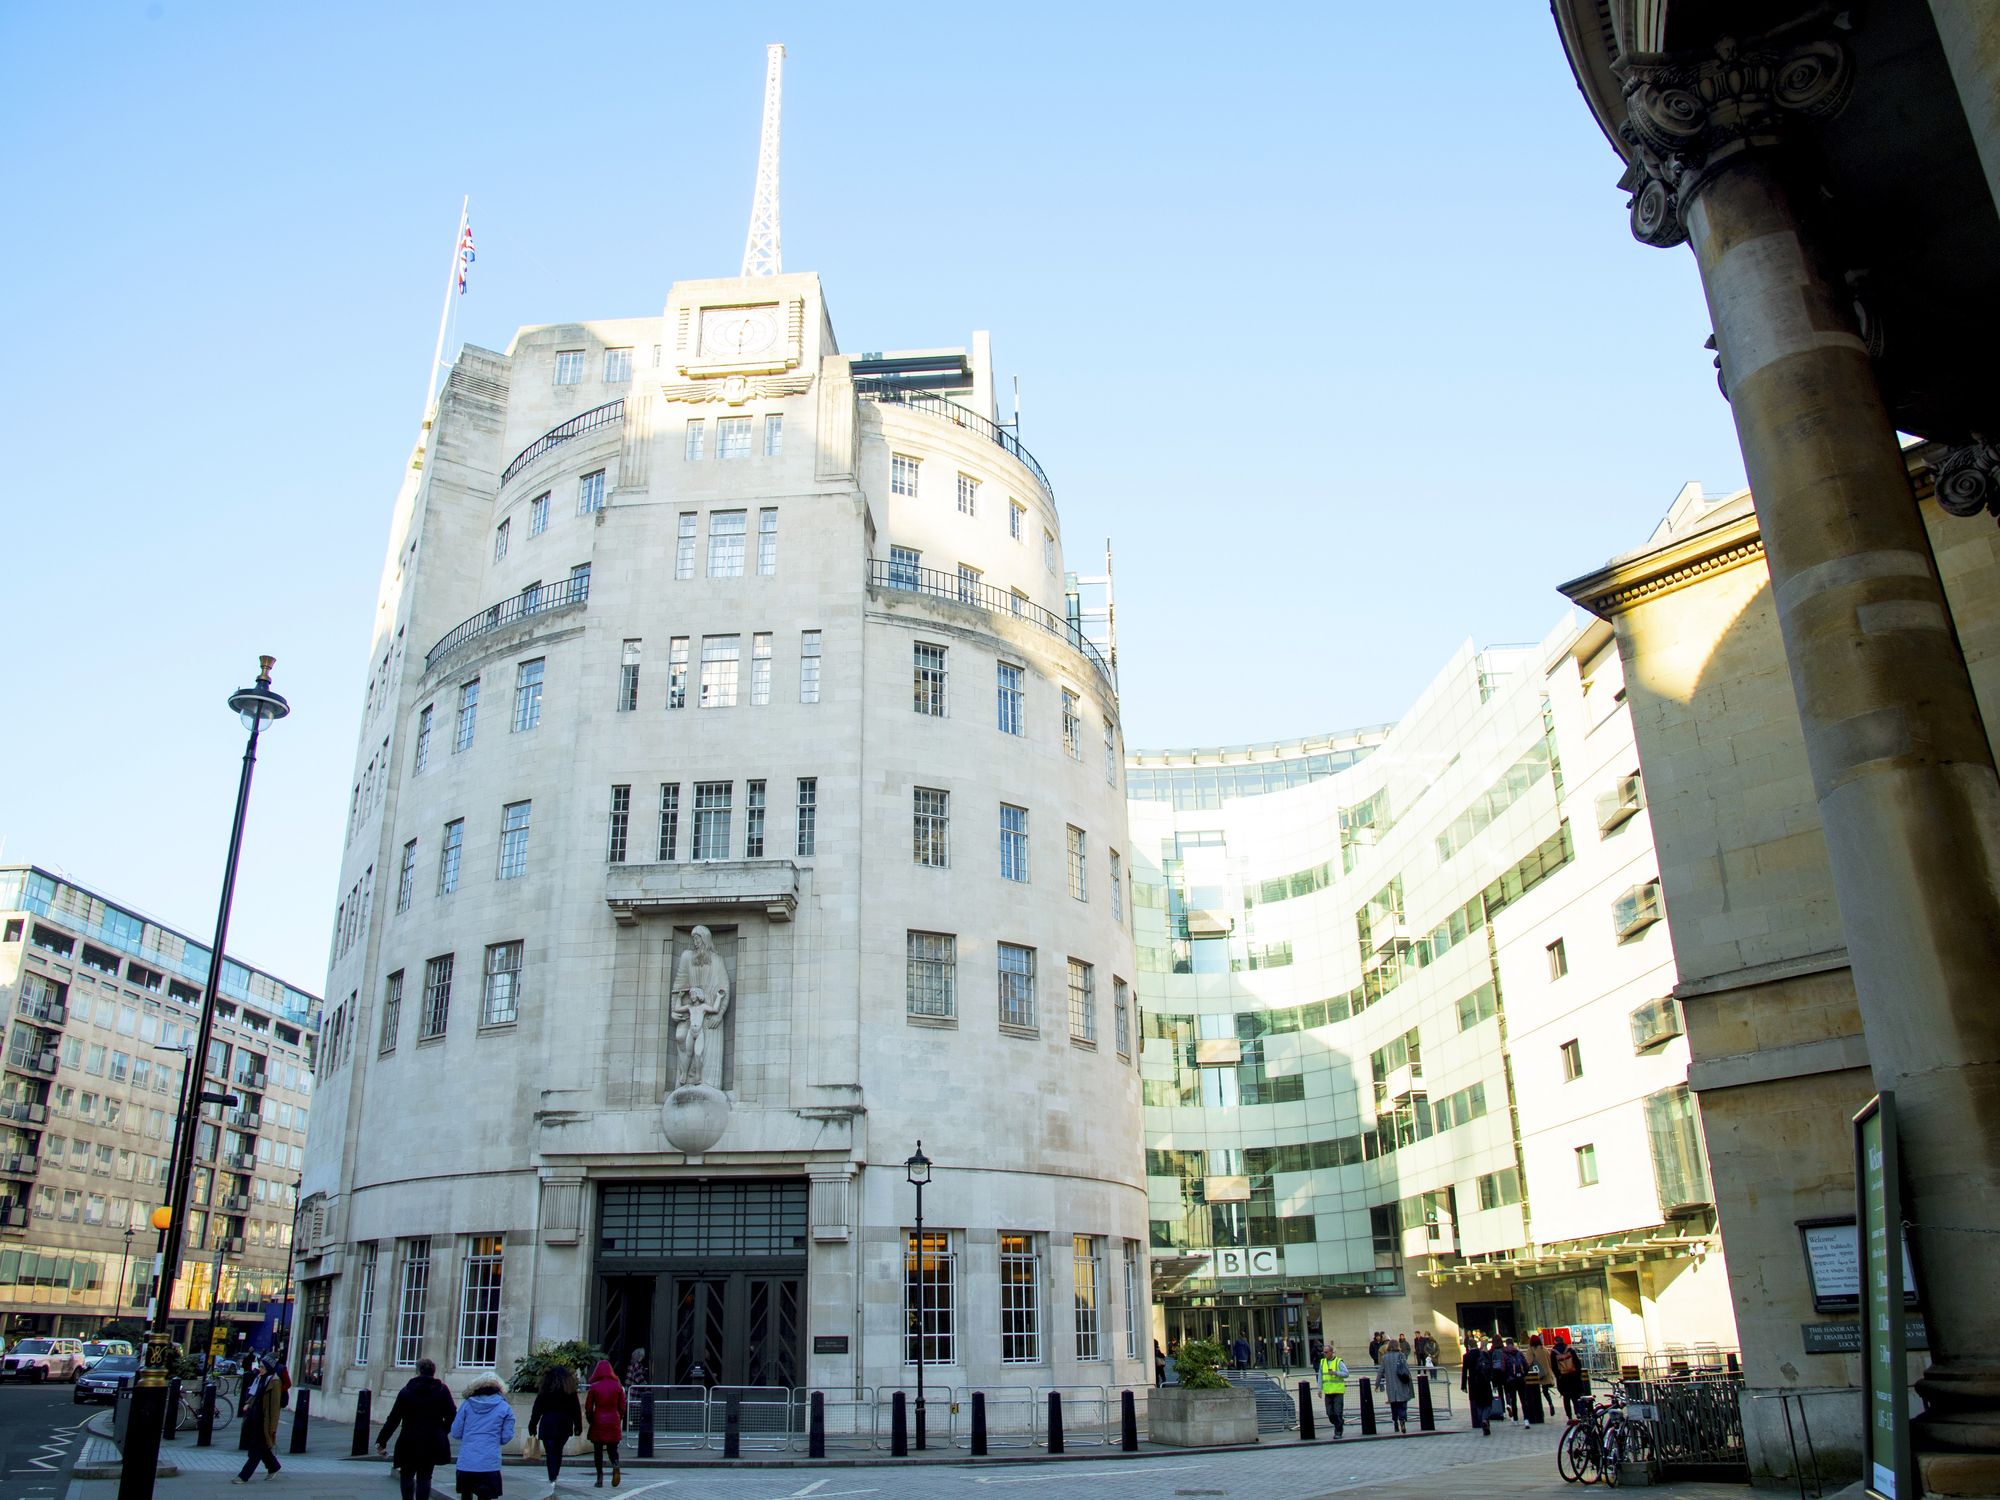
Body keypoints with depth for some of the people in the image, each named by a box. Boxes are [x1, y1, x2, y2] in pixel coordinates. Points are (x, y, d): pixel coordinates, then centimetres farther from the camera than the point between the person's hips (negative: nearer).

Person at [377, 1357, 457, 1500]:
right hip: (433, 1443, 1)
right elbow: (452, 1416, -1)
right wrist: (441, 1431, 14)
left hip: (410, 1442, -1)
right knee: (424, 1477, 8)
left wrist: (382, 1441, 2)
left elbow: (393, 1419, -4)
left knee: (407, 1475, 14)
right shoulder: (442, 1390, 1)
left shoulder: (406, 1391, -2)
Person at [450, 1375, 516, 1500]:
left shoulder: (467, 1404, 3)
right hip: (489, 1465, -2)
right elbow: (506, 1437, 0)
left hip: (466, 1462, 2)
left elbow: (456, 1433, 4)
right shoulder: (505, 1408, 1)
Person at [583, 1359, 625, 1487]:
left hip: (598, 1421, -2)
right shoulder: (618, 1386, 1)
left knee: (598, 1450, 10)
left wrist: (590, 1421, 12)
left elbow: (588, 1407, -3)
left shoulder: (594, 1387, -6)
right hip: (614, 1422, 2)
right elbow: (622, 1407, 4)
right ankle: (615, 1465, -17)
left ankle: (600, 1478, 6)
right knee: (612, 1448, 12)